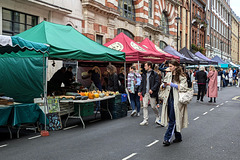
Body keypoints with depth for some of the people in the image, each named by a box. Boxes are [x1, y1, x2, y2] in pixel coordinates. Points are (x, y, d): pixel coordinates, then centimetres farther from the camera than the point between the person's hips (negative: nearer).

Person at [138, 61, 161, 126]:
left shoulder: (154, 74, -6)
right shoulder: (144, 74, 13)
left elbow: (157, 83, -11)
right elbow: (142, 83, 17)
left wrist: (152, 89, -22)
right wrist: (140, 90, 8)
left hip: (151, 93, -5)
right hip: (145, 93, 5)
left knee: (153, 106, 3)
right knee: (145, 106, 1)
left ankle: (158, 118, 25)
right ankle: (145, 120, 5)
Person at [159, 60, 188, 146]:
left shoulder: (181, 76, -5)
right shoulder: (168, 75, 13)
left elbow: (183, 87, -16)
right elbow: (162, 87, 16)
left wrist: (172, 84, -19)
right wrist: (164, 85, -7)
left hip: (176, 100, -7)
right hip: (169, 99, 7)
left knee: (172, 120, -7)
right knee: (171, 119, 11)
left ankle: (167, 138, -4)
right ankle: (178, 137, 24)